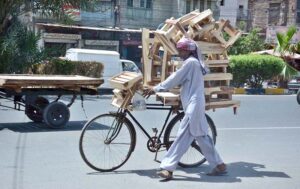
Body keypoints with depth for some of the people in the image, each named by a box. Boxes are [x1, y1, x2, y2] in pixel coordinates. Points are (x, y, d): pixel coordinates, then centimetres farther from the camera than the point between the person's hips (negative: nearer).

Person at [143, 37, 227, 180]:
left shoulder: (190, 62, -11)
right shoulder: (194, 62, 19)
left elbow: (175, 79, -10)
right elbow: (178, 80, 24)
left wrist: (156, 89, -4)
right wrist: (158, 88, 23)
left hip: (193, 105, -10)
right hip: (194, 104, 10)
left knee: (183, 137, -10)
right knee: (201, 137, 12)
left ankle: (168, 168, -10)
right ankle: (219, 165, 17)